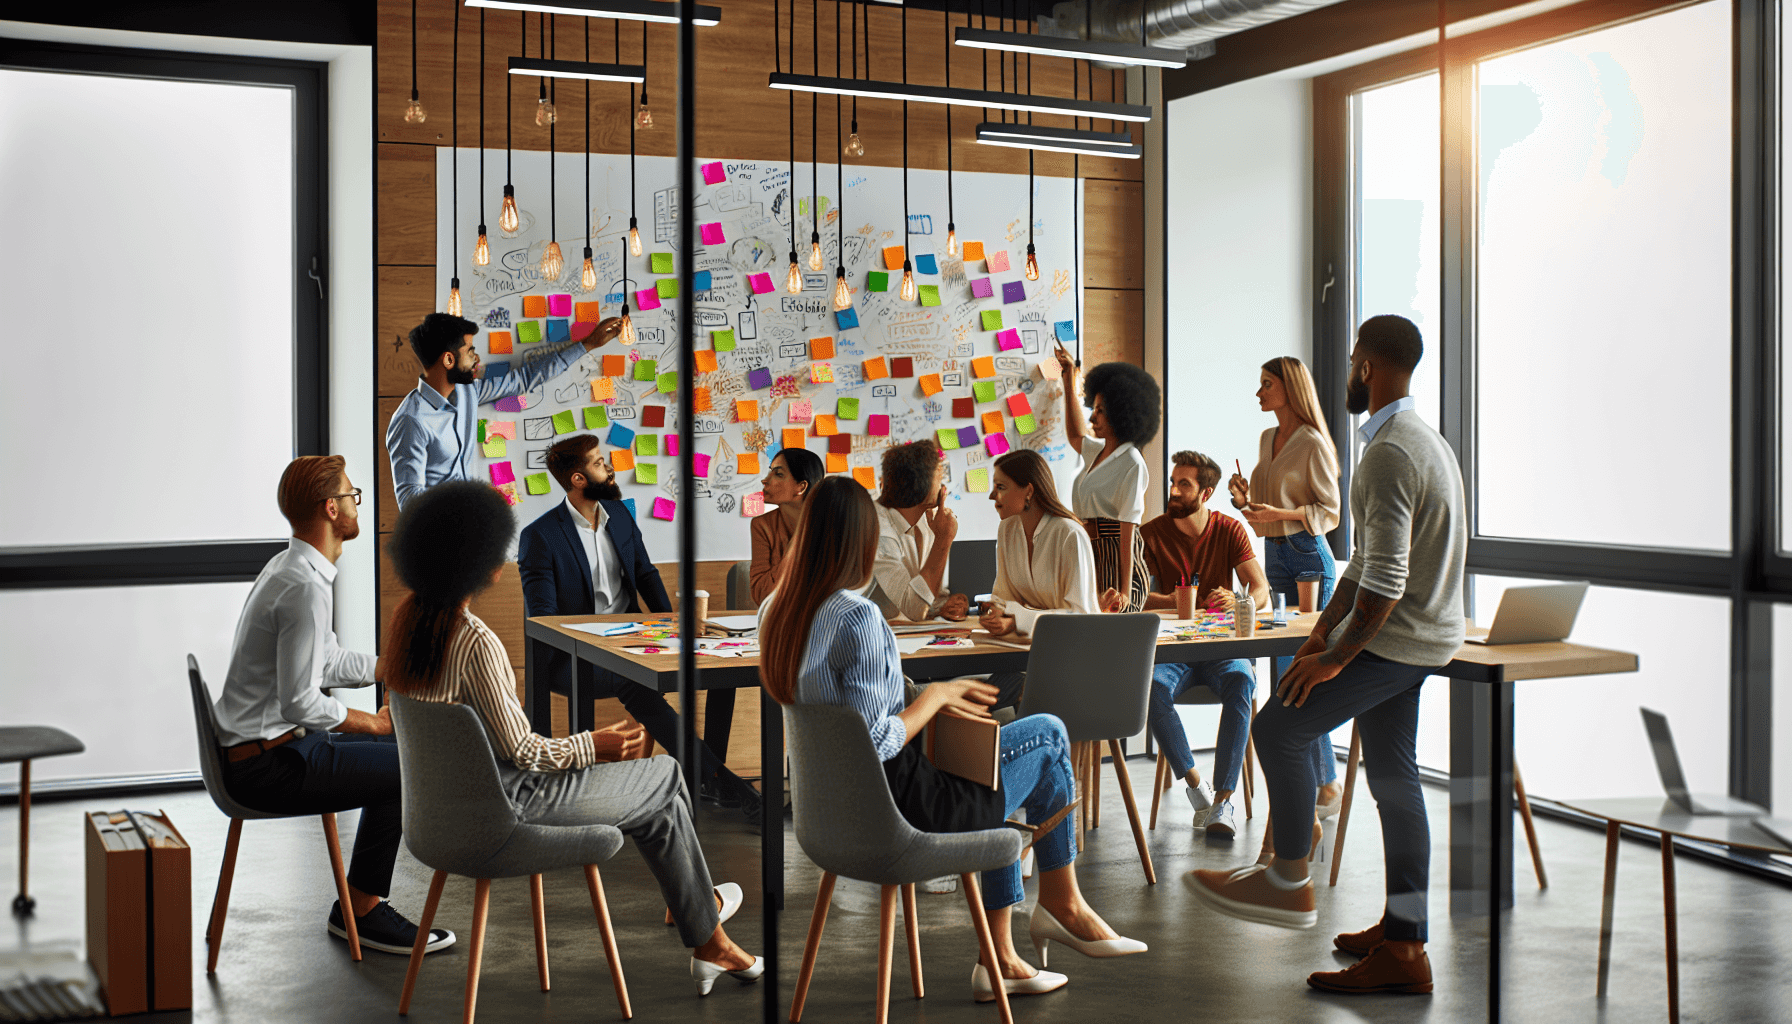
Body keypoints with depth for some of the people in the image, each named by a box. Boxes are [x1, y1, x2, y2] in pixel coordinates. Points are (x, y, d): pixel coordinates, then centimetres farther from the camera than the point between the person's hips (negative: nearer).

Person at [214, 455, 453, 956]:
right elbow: (300, 703, -26)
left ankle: (360, 904, 20)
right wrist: (374, 722, -12)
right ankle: (363, 911, 3)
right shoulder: (307, 586, -23)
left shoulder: (287, 568, 11)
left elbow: (326, 662, 20)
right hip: (268, 768, -11)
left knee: (393, 751, 17)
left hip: (251, 749, 11)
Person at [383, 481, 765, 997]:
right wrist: (593, 746, -7)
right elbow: (520, 751, -23)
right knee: (665, 776, 10)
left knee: (657, 798, 18)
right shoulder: (478, 643, -31)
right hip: (504, 802, -9)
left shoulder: (408, 616, -3)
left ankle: (710, 945, 29)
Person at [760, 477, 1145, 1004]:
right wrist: (934, 696, -10)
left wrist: (930, 701, 8)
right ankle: (1063, 903, 25)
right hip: (892, 813, -9)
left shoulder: (776, 613, 0)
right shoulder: (858, 618, -26)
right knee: (1048, 734, 8)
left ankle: (999, 958, 30)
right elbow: (876, 744, -26)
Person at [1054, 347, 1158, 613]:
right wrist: (1069, 382, 37)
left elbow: (1128, 531, -18)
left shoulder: (1131, 465, -12)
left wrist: (1125, 591, -23)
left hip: (1116, 563, -8)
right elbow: (1076, 436, 40)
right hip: (1089, 561, 8)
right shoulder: (1097, 452, 14)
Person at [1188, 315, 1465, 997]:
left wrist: (1337, 657, -17)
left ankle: (1289, 882, 7)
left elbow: (1385, 580, -25)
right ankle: (1402, 946, 15)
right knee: (1393, 777, 11)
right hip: (1418, 640, 10)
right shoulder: (1421, 441, 16)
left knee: (1279, 728, -6)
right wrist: (1324, 629, 18)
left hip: (1396, 641, -10)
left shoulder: (1390, 453, -20)